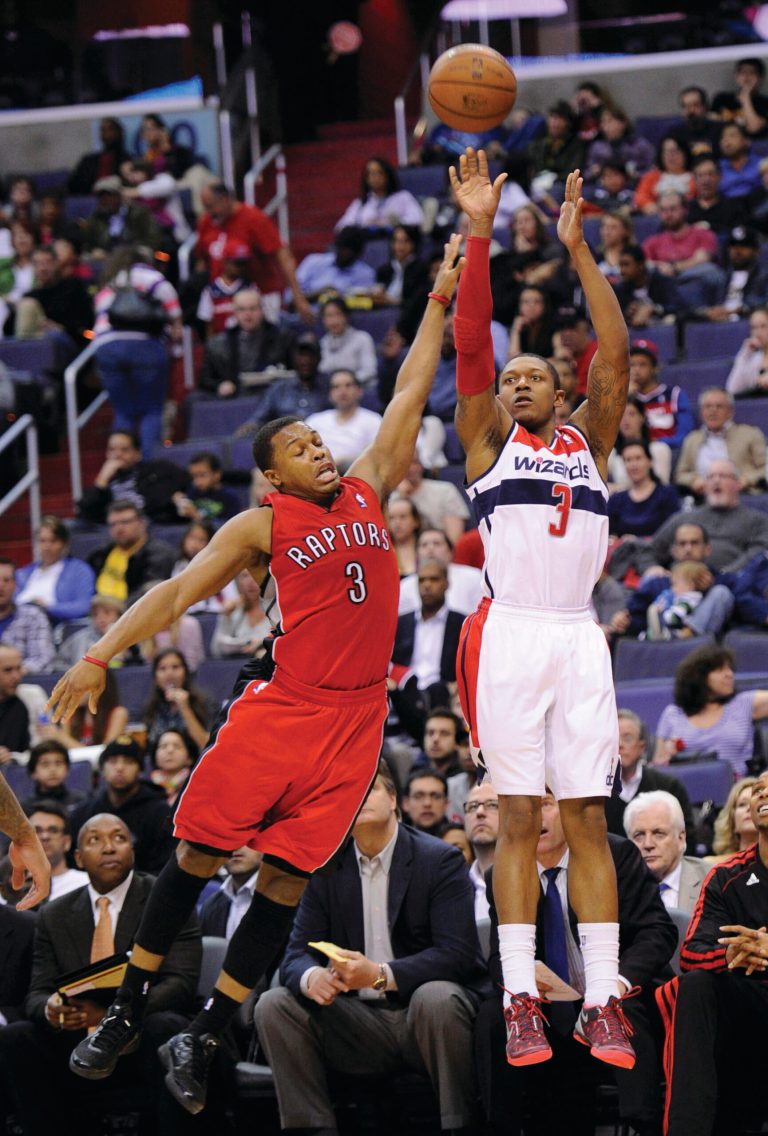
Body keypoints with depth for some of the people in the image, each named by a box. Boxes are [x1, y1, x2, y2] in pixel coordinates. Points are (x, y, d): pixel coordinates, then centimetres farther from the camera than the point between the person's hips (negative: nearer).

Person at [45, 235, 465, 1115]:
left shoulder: (367, 489, 13)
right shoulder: (262, 525, 2)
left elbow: (409, 395, 17)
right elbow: (181, 590, -4)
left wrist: (439, 300, 16)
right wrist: (98, 658, -13)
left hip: (356, 714, 3)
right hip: (283, 706, -3)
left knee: (286, 876, 0)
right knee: (199, 852, -2)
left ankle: (201, 1042, 7)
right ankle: (126, 1012, 13)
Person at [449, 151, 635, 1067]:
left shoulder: (588, 439, 17)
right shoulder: (488, 439, 12)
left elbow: (615, 353, 5)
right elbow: (470, 342, 0)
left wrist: (577, 249, 0)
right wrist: (480, 233, -7)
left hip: (580, 638, 2)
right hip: (511, 636, -2)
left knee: (587, 820, 0)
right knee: (518, 820, -2)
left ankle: (603, 1003, -2)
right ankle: (520, 1002, -1)